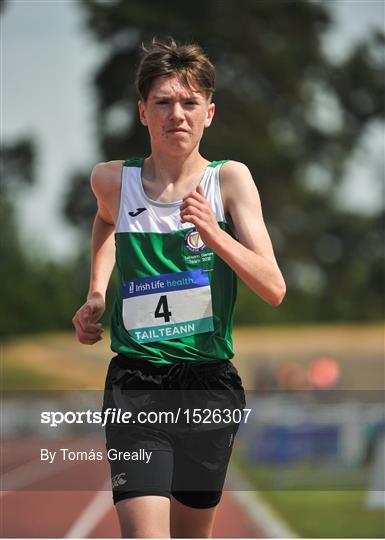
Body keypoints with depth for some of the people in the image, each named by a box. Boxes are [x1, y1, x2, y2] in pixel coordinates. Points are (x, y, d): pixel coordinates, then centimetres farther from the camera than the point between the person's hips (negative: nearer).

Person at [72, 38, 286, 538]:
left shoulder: (230, 179, -2)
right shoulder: (113, 179, 1)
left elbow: (273, 290, -9)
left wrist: (214, 234, -22)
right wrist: (96, 294, 16)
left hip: (209, 384, 1)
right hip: (135, 384, 0)